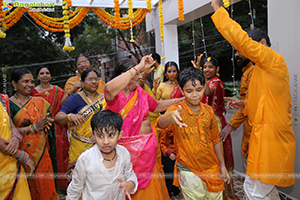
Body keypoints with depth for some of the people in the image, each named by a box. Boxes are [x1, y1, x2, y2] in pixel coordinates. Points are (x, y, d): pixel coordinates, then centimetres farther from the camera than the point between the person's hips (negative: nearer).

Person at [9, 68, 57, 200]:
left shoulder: (39, 102, 10)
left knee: (45, 186, 9)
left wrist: (46, 122, -6)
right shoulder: (9, 104, -5)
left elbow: (49, 120, 17)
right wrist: (34, 127, -17)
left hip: (42, 152, 4)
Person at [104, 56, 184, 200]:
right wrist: (139, 67, -35)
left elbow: (157, 106, 22)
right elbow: (110, 89, -39)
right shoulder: (115, 96, -14)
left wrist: (179, 100, 16)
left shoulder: (140, 92, 7)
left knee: (150, 187, 17)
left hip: (149, 147, 6)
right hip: (129, 149, -6)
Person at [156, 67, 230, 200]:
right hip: (189, 172, -4)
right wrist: (170, 116, -58)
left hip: (212, 169, 4)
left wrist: (222, 166, 13)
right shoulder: (177, 110, -12)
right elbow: (161, 123, -35)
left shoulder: (208, 110, 1)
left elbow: (215, 141, 10)